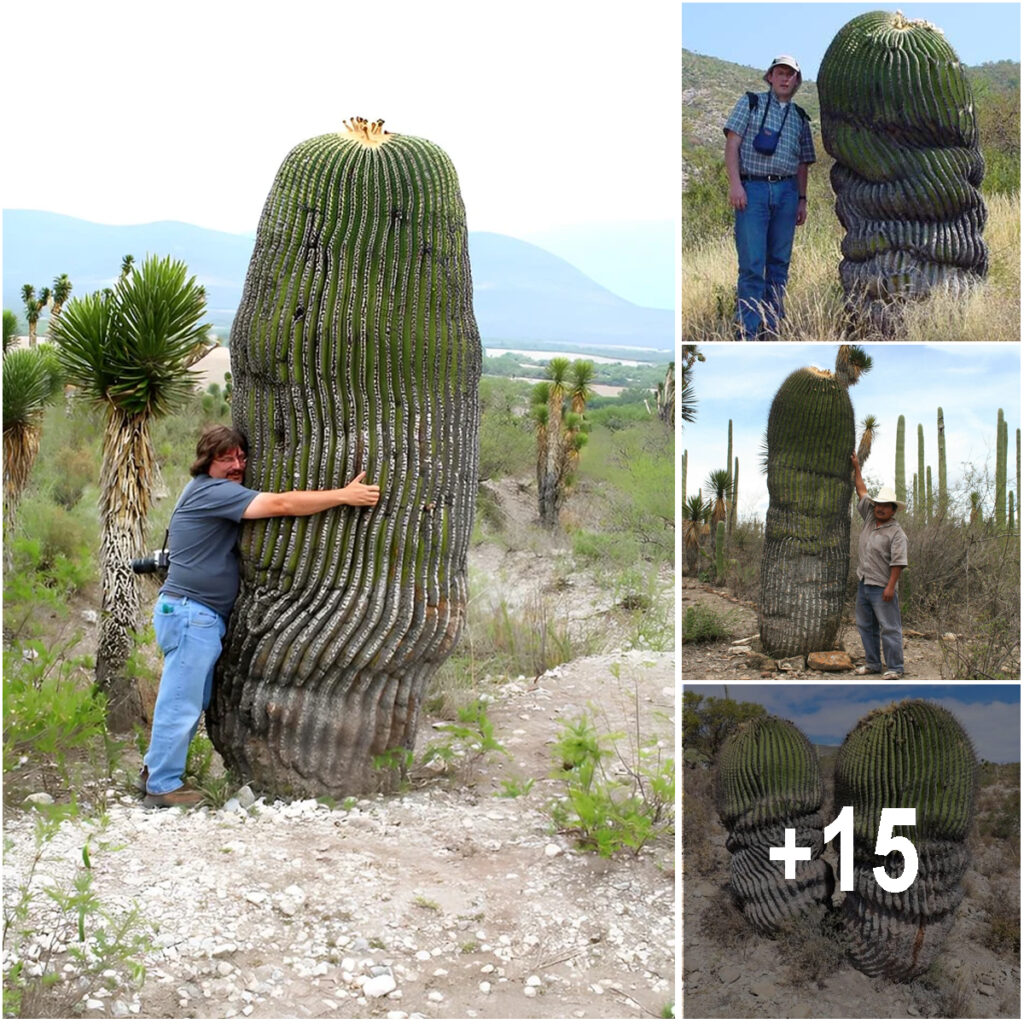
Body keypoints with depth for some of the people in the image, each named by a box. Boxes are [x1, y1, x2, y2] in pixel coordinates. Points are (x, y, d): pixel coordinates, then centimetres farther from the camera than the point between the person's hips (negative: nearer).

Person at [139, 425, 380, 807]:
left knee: (194, 702, 18)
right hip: (190, 612, -11)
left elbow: (273, 505, 23)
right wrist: (344, 495, -22)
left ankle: (156, 770, 28)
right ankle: (162, 787, 4)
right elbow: (281, 504, -23)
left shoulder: (216, 491, 17)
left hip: (202, 616, 11)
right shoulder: (211, 491, -16)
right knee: (181, 702, -4)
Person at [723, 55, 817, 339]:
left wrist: (802, 199, 12)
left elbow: (802, 163, 20)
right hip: (752, 189, -4)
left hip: (786, 192, 5)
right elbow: (732, 144, -2)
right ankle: (749, 331, -8)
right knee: (752, 263, -9)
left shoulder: (800, 118, 17)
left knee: (779, 262, 5)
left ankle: (773, 326, 11)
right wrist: (735, 184, -13)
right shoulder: (751, 102, 6)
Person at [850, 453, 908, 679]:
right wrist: (856, 467, 20)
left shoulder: (896, 532, -10)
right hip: (863, 584, 8)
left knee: (890, 628, -6)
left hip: (882, 587, -8)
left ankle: (895, 668, -4)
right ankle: (872, 664, 20)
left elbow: (898, 562, -16)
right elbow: (862, 491, 18)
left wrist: (890, 586, -22)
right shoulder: (870, 518, 10)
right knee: (866, 626, 12)